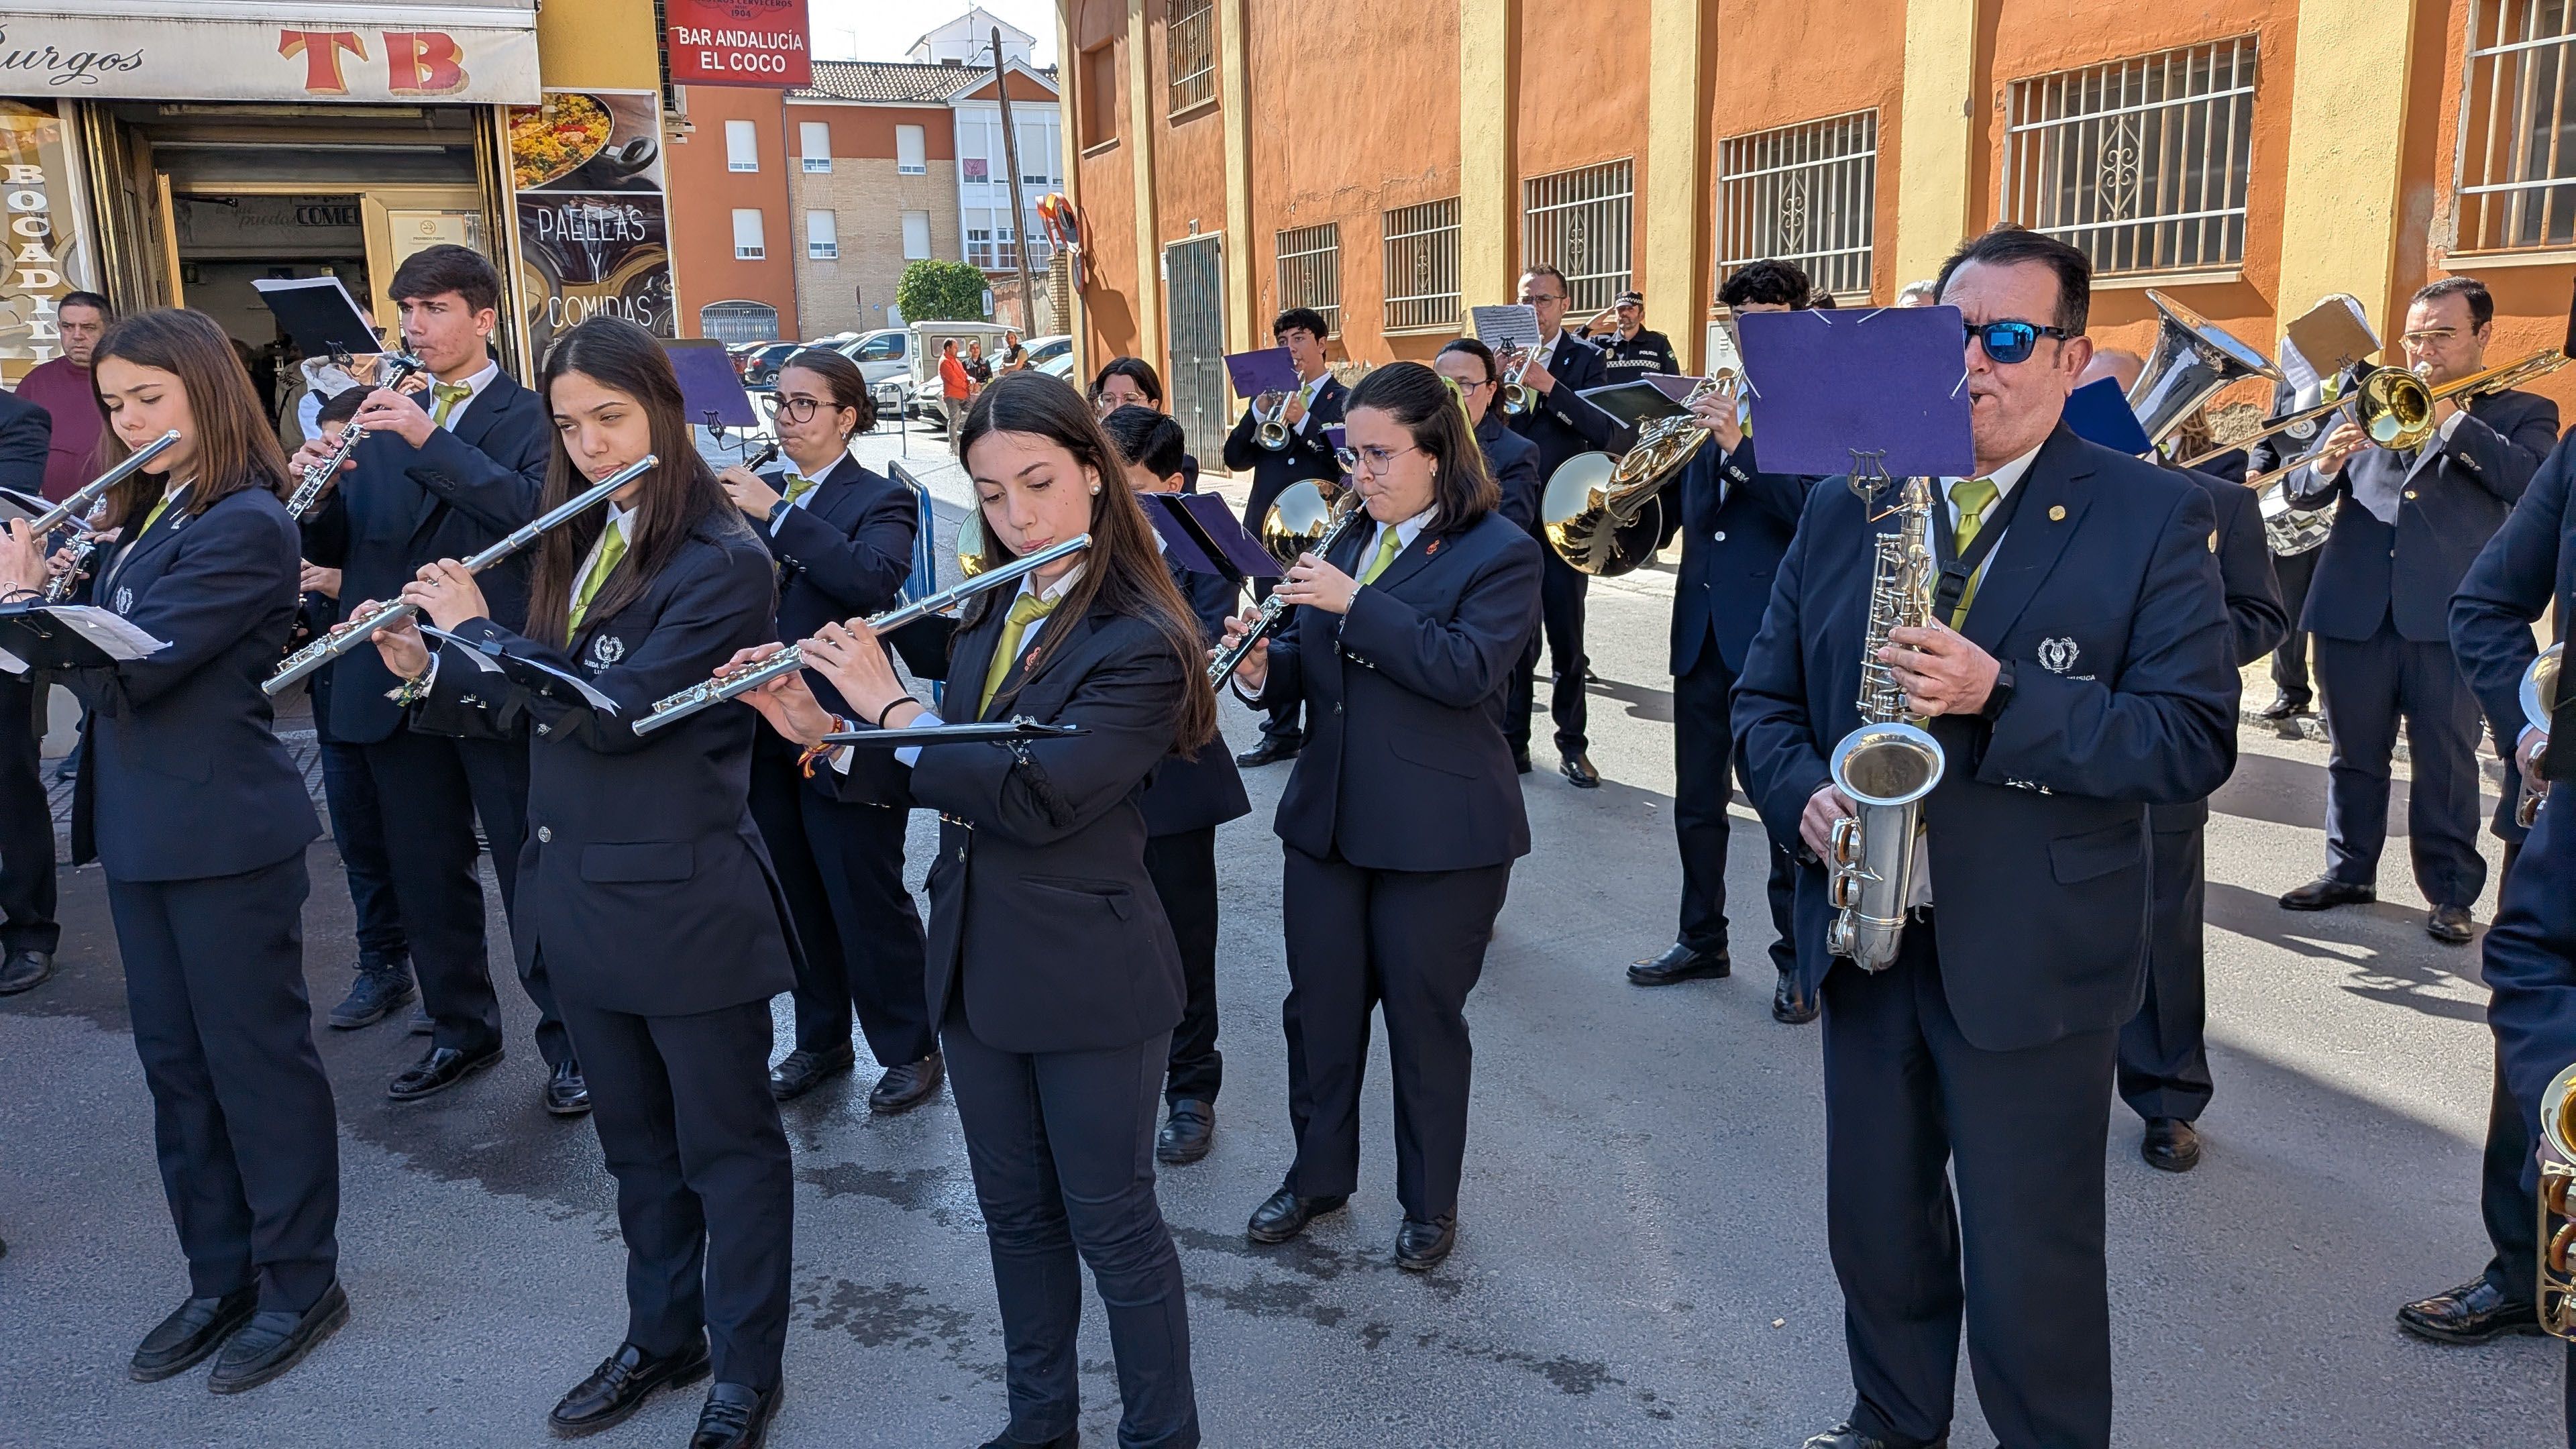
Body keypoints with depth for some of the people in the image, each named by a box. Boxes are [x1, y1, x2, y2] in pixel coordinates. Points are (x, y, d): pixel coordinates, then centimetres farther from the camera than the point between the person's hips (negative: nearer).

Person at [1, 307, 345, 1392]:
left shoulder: (246, 525, -16)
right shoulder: (153, 514, 13)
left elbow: (127, 670, -20)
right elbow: (99, 651, 12)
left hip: (226, 836, -9)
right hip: (141, 832, 9)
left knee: (258, 1058, 2)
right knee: (174, 1062, 14)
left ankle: (301, 1284, 16)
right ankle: (219, 1279, 27)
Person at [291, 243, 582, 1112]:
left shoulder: (529, 413, -2)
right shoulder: (384, 417, 14)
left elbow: (537, 511, -21)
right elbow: (338, 546, 10)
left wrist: (432, 442, -26)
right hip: (394, 679, 6)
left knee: (532, 872, 2)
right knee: (425, 871, 14)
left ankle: (571, 1041, 12)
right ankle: (461, 1028, 28)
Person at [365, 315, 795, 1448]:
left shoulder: (722, 563, -15)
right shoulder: (581, 545, 9)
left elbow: (615, 712, -23)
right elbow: (533, 707, 12)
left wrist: (476, 631, -15)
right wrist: (427, 673, -4)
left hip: (685, 902, -8)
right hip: (581, 894, 8)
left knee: (725, 1144, 7)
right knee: (635, 1138, 20)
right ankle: (661, 1335, 37)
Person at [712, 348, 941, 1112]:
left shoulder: (881, 501, -5)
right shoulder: (757, 492, 11)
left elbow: (873, 578, -26)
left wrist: (777, 511, -26)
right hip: (768, 729, 6)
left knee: (867, 897, 2)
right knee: (796, 894, 15)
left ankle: (910, 1049, 17)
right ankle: (821, 1040, 30)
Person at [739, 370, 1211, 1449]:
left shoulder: (1140, 642, -17)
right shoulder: (984, 621, 7)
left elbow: (1037, 797, -27)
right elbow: (943, 779, 10)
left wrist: (889, 703, -21)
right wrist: (820, 731, -5)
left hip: (1089, 981, -7)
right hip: (978, 966, 7)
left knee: (1112, 1224, 7)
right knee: (1016, 1214, 20)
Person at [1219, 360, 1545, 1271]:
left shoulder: (1499, 553, -9)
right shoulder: (1350, 543, 11)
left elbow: (1469, 671, -23)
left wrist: (1355, 601, -25)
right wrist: (1265, 667, -7)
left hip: (1440, 836, -6)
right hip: (1327, 819, 6)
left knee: (1424, 1022, 8)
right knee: (1319, 1007, 14)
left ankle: (1431, 1206, 27)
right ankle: (1317, 1177, 35)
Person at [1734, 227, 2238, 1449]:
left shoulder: (2153, 518, -7)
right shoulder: (1843, 509, 5)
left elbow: (2195, 739, -14)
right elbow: (1764, 695, 8)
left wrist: (1999, 697, -26)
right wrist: (1803, 794, -12)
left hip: (2032, 961, -4)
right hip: (1866, 932, 5)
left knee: (2030, 1266, 7)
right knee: (1877, 1227, 20)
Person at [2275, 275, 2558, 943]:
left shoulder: (2521, 412, 10)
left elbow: (2532, 480, -11)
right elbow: (2298, 491, 10)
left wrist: (2450, 419, -14)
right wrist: (2324, 466, -12)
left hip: (2449, 614, -3)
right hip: (2353, 608, 3)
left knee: (2447, 762, 2)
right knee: (2355, 754, 11)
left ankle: (2451, 893, 11)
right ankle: (2350, 870, 24)